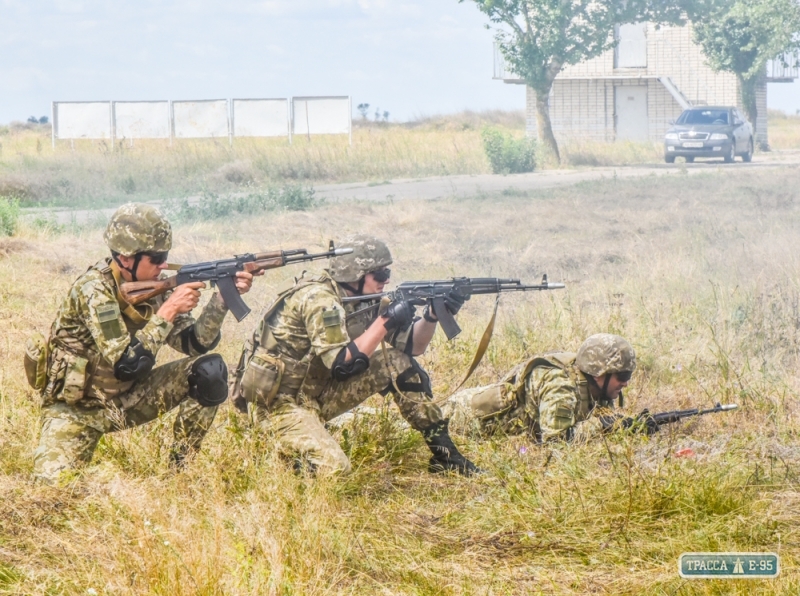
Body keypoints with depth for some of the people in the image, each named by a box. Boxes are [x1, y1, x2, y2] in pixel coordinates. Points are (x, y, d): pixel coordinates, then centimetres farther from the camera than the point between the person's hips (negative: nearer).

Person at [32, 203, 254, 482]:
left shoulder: (153, 287, -5)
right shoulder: (93, 289, -25)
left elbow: (195, 344, -3)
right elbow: (126, 364, -32)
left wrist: (222, 298, -17)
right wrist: (168, 310, -29)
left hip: (128, 398, 6)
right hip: (78, 407, -6)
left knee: (210, 370, -11)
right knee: (53, 481, -28)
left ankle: (180, 467, -1)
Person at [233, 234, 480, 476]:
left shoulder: (363, 300, 3)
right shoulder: (318, 298, -23)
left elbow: (411, 345, 7)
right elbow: (341, 364, -30)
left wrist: (432, 315, -10)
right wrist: (384, 322, -27)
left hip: (318, 393, 9)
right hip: (279, 401, -9)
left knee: (397, 362, -1)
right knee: (333, 468, -30)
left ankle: (444, 453, 5)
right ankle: (283, 448, -1)